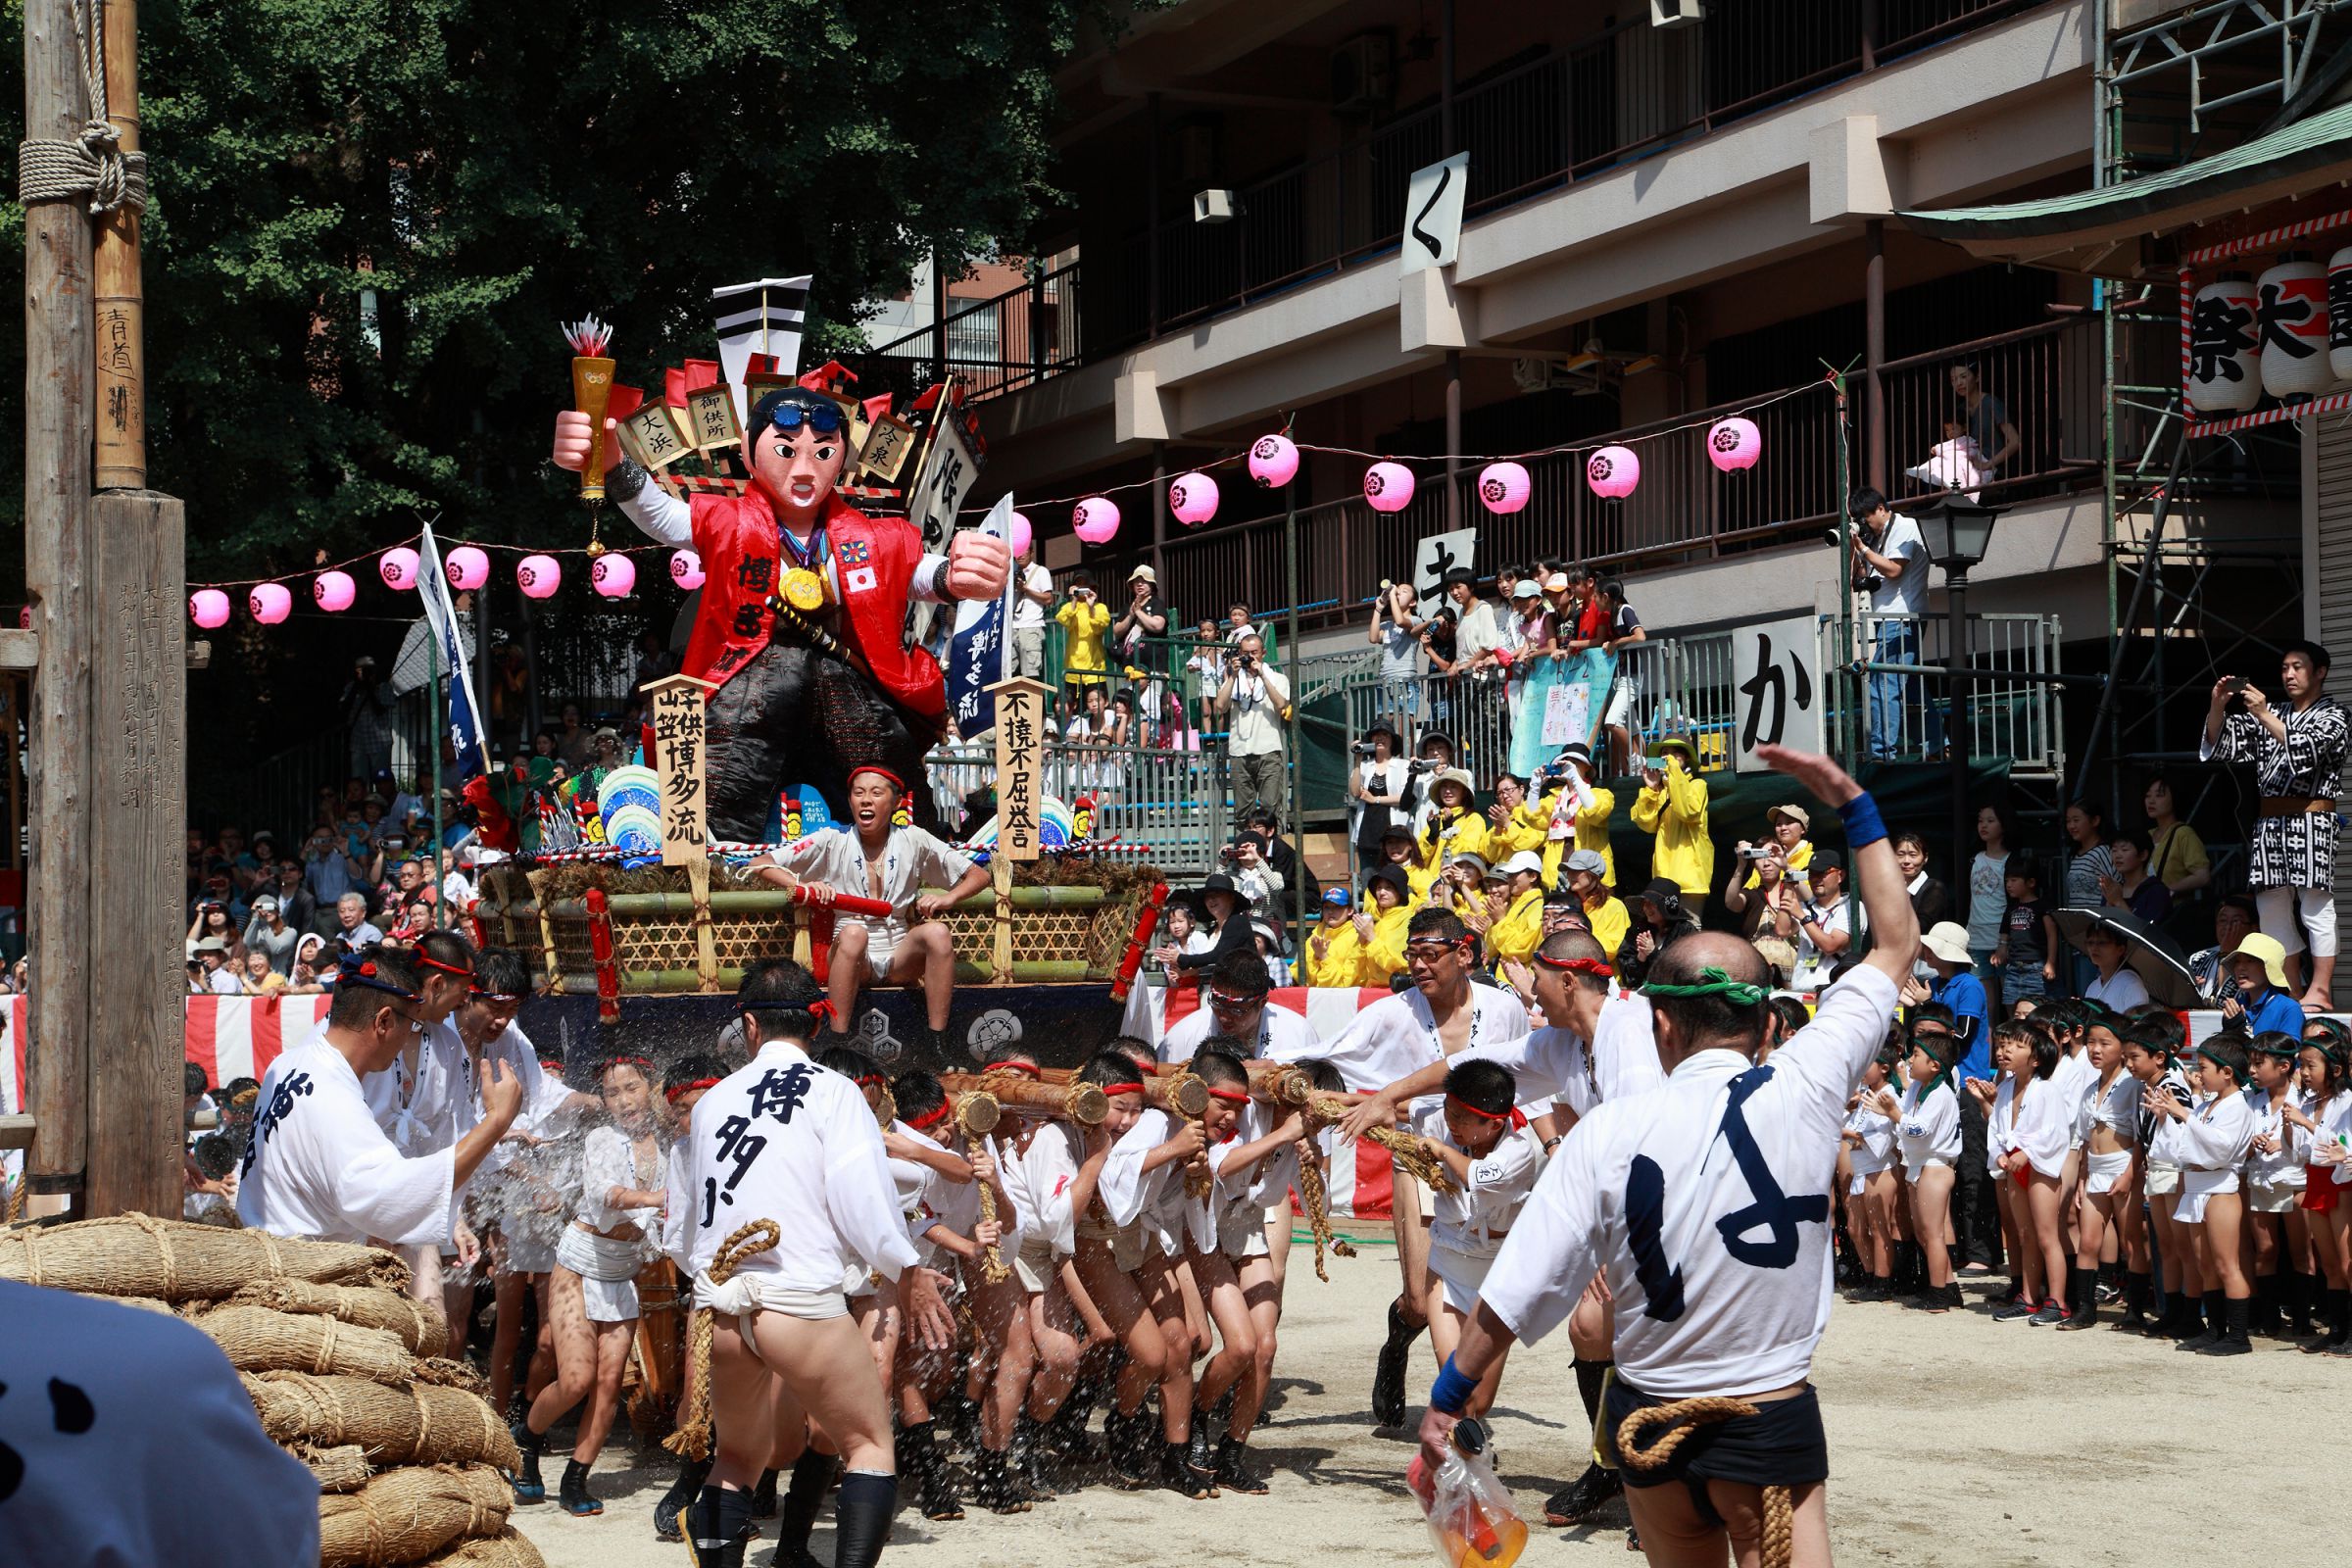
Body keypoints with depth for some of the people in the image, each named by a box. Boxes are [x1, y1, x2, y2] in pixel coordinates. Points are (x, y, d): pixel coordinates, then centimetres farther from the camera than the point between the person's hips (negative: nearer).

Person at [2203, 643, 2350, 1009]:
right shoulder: (2272, 716, 20)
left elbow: (2306, 750, -16)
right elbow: (2220, 744, 13)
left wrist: (2264, 716, -20)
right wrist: (2218, 706, -5)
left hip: (2310, 821, -7)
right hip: (2270, 823, 7)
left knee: (2315, 909, -9)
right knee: (2273, 910, 6)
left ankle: (2319, 991, -10)